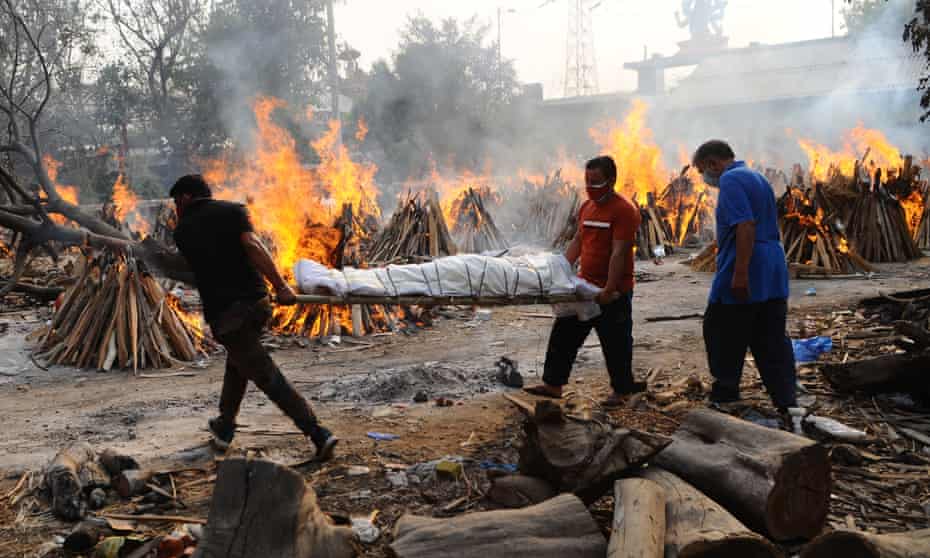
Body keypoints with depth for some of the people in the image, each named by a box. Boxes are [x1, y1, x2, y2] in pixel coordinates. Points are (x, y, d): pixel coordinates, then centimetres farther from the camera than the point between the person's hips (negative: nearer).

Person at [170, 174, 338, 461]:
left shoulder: (182, 231, 11)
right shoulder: (233, 210, 8)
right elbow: (252, 246, -8)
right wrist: (281, 286, -12)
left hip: (224, 312, -3)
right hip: (257, 302, 3)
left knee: (268, 376, -3)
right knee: (237, 361, 27)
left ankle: (318, 434, -11)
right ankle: (225, 426, 37)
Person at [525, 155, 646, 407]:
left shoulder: (624, 209, -16)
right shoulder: (587, 206, 10)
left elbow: (619, 252, -21)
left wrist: (609, 290, -24)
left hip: (614, 292, -7)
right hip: (584, 286, 8)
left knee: (615, 342, 5)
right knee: (563, 334, 8)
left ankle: (621, 390, 21)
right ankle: (553, 384, 17)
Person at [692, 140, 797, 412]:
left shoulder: (730, 180, -11)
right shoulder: (757, 178, 20)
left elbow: (746, 226, -23)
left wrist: (740, 274, -25)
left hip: (744, 278, -9)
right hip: (774, 277, 9)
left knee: (723, 339, 3)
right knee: (772, 342, 9)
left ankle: (724, 398, 10)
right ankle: (786, 402, 9)